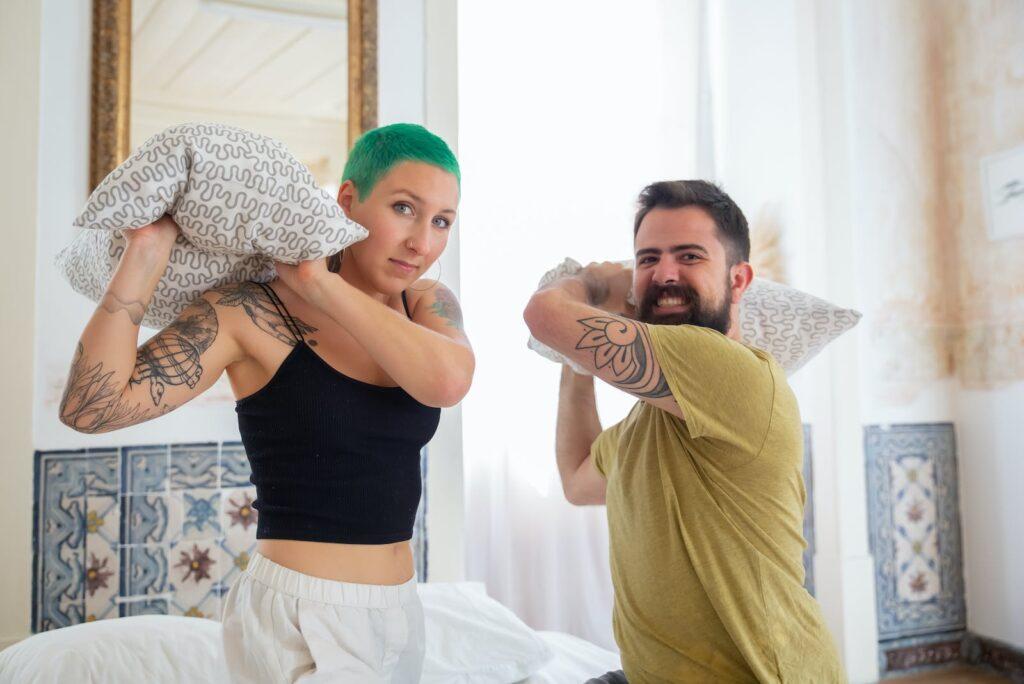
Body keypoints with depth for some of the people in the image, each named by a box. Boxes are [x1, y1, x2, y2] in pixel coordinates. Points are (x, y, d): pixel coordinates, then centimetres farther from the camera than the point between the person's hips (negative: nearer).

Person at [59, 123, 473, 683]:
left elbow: (447, 381, -21)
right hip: (300, 617, -5)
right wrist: (147, 252, -23)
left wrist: (319, 283, -19)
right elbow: (91, 408, -20)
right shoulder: (250, 314, -12)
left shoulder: (429, 304, 2)